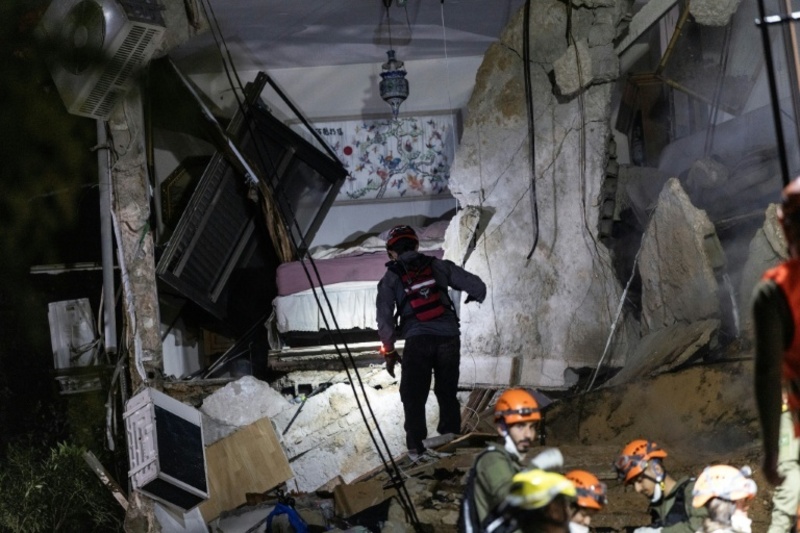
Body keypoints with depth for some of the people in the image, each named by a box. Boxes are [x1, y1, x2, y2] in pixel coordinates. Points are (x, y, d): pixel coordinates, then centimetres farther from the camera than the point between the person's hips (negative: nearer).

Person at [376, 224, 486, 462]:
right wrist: (475, 296, 32)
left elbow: (384, 319, 5)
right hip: (449, 337, 2)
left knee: (413, 395, 7)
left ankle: (416, 446, 3)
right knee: (447, 393, 16)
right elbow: (476, 285, 8)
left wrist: (388, 351, 14)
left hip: (417, 340, -2)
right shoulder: (438, 266, 12)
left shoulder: (390, 278, 10)